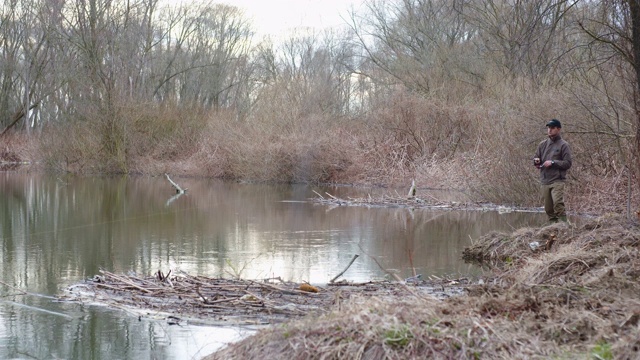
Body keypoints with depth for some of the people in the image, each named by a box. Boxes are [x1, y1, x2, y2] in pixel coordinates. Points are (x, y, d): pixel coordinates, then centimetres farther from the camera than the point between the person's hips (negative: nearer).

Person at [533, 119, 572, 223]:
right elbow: (536, 158, 21)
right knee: (548, 208, 5)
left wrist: (553, 163, -15)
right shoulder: (543, 144, 15)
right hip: (544, 182, 5)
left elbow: (568, 163, -4)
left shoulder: (563, 145, 0)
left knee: (558, 204, -21)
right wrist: (536, 161, -3)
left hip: (557, 181, -5)